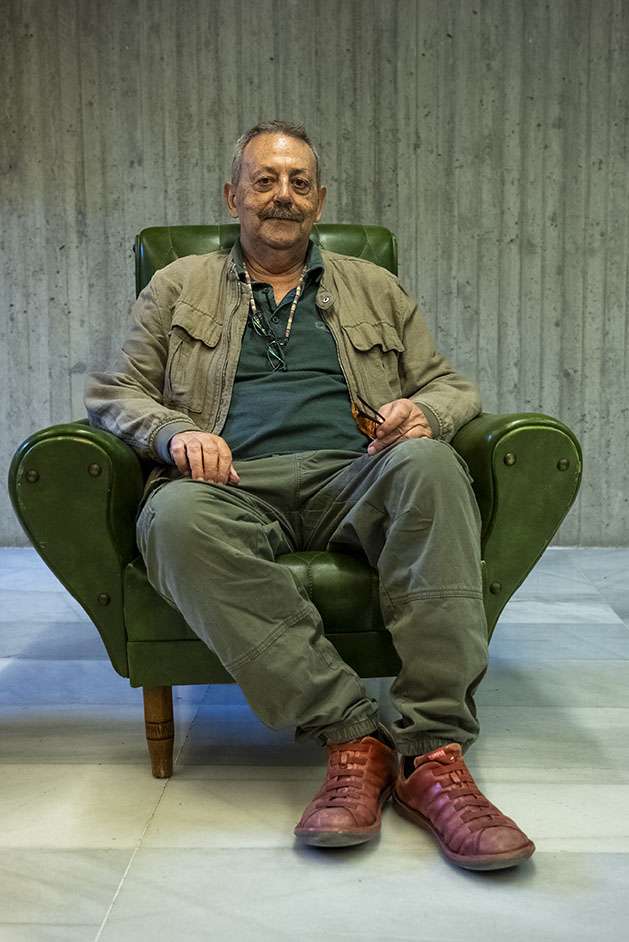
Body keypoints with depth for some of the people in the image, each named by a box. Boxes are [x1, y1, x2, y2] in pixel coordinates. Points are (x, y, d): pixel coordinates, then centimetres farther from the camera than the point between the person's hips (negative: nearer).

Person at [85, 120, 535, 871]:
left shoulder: (375, 289, 26)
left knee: (427, 462, -34)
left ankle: (432, 755, -36)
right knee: (177, 516, -37)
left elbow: (452, 389, 22)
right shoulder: (179, 287, 23)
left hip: (352, 480, 1)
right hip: (235, 486, 0)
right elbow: (111, 392, 16)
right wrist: (175, 431, -7)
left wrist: (424, 411, -4)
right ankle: (353, 737, -34)